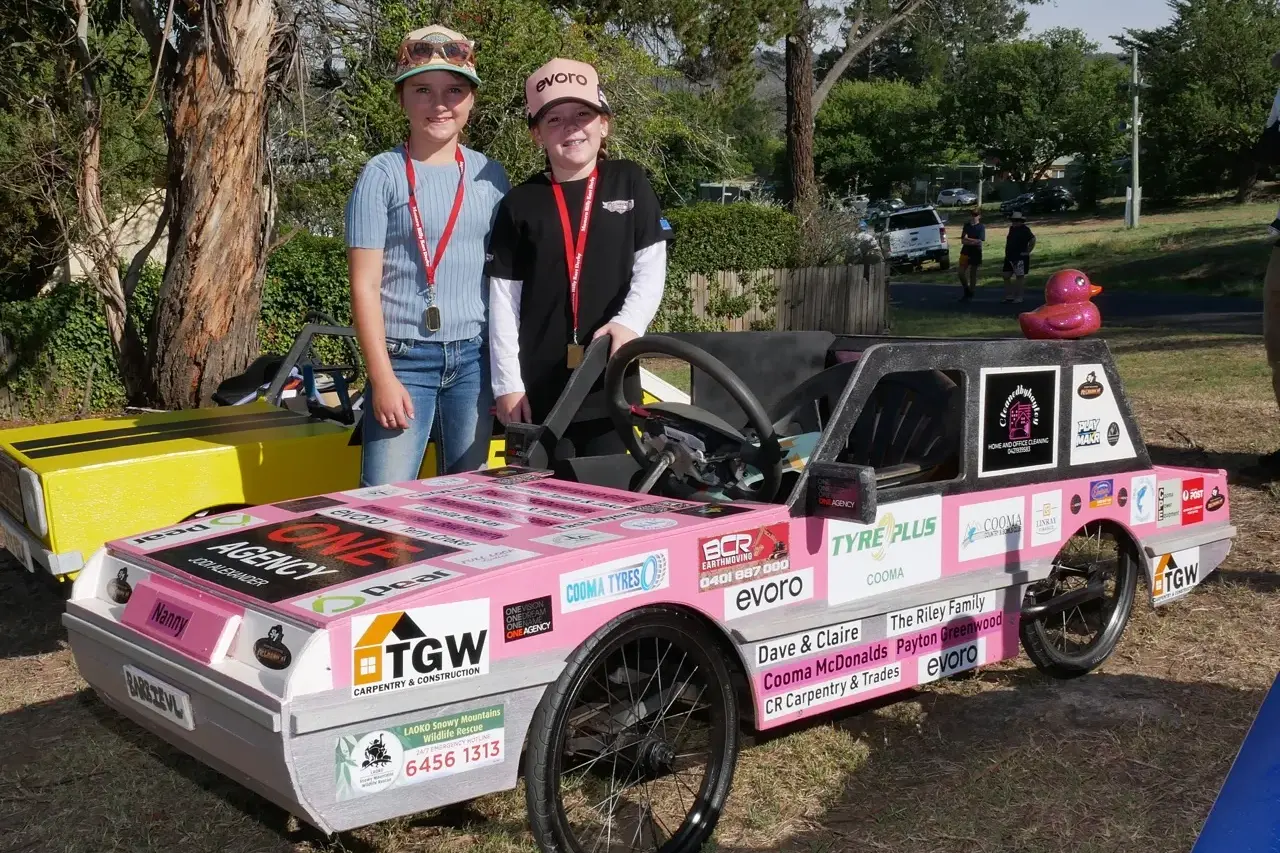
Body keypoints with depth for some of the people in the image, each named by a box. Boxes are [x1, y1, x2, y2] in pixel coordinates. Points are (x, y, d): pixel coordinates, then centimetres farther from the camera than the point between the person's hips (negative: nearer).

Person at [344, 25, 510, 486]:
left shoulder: (490, 175, 8)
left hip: (475, 356, 4)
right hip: (405, 357, -3)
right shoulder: (383, 174, -3)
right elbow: (365, 285, -6)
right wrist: (382, 376, -12)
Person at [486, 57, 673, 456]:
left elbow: (651, 267, 2)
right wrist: (507, 384, -4)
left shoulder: (628, 182, 6)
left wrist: (629, 321, -16)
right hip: (538, 384, 0)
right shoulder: (519, 204, 3)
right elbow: (503, 300, 2)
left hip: (611, 377, 1)